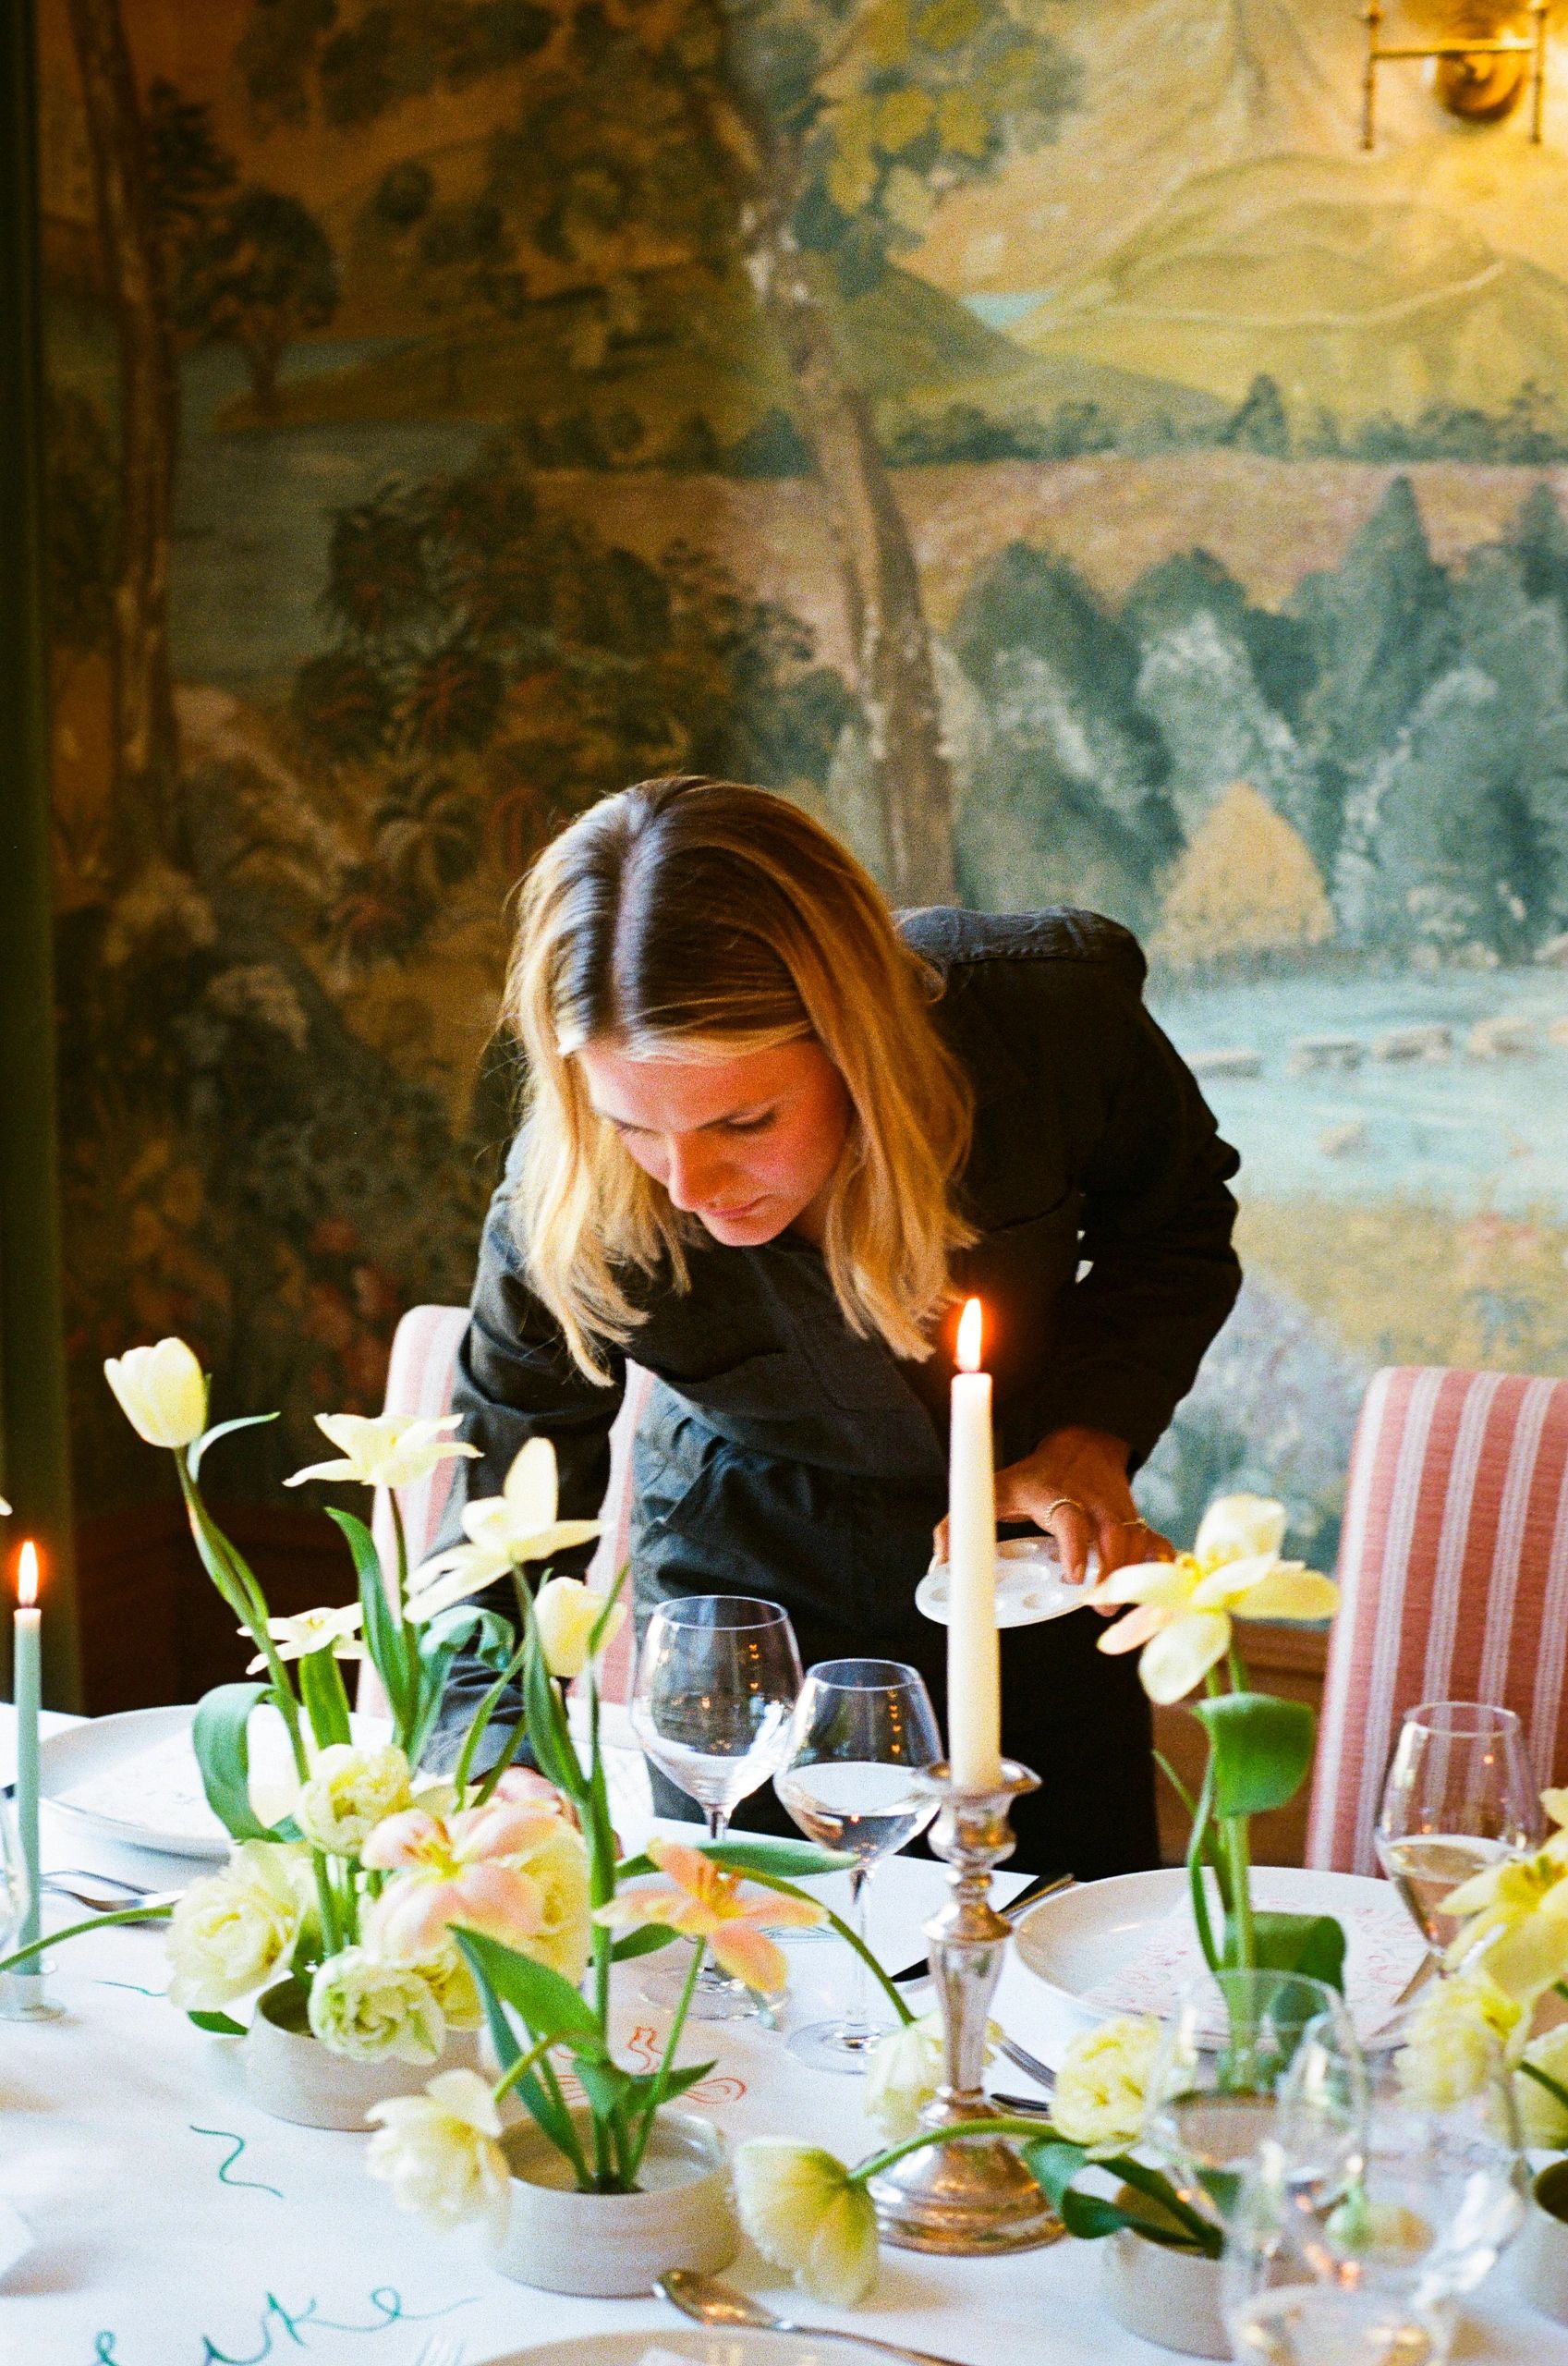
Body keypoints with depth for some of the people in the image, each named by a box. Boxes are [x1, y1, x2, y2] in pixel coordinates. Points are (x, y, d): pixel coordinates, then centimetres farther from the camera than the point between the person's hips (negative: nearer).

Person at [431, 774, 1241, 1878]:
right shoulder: (564, 1217, -31)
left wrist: (1092, 1434, -21)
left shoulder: (1051, 1012, -30)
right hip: (747, 1590, -1)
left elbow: (1178, 1228, -6)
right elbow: (498, 1570, -25)